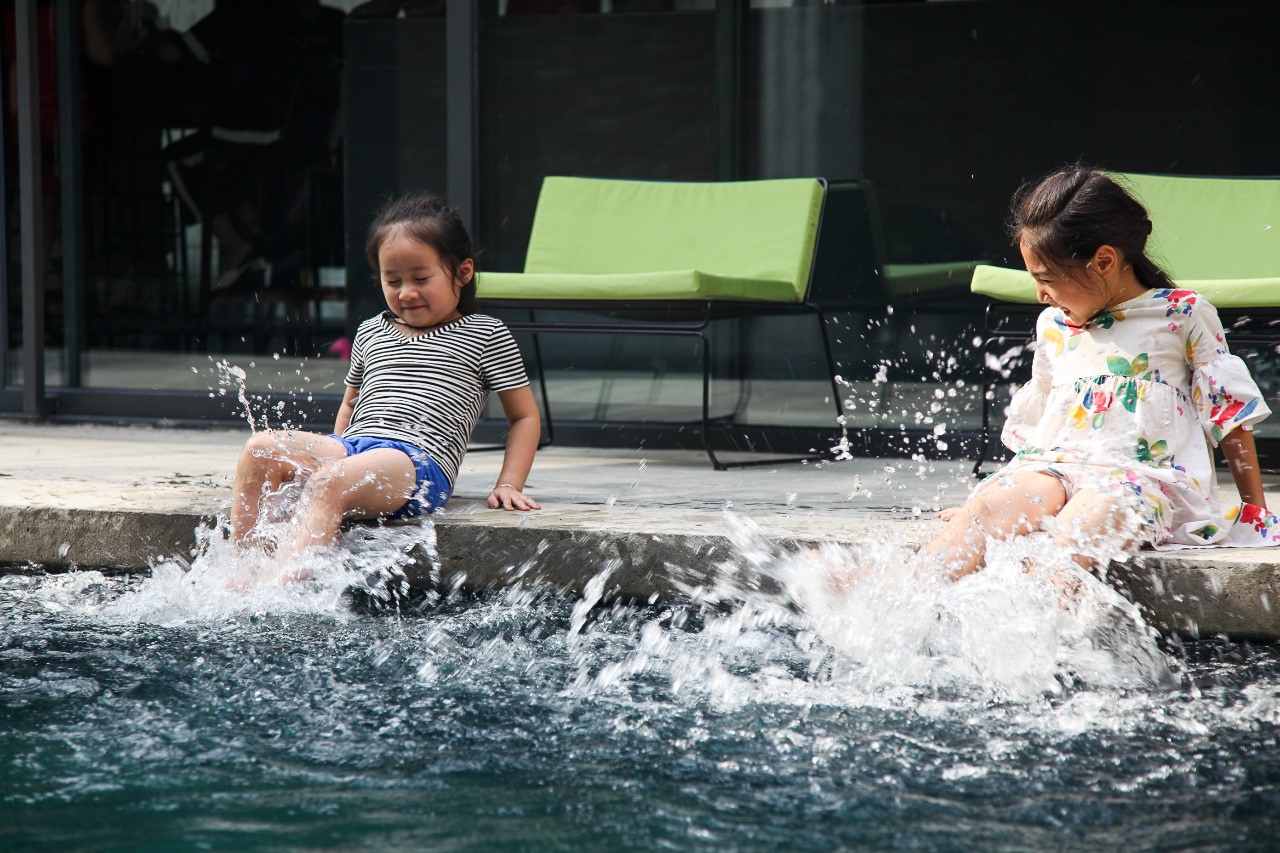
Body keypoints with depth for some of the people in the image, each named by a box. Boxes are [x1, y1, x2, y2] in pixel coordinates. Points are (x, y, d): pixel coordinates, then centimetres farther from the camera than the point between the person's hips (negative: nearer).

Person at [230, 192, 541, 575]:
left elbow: (526, 416, 11)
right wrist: (331, 455, 22)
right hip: (353, 445, 6)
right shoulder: (370, 333, 23)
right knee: (261, 447, -18)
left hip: (421, 461, -6)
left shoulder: (486, 336, 8)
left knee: (329, 483, -35)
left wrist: (509, 485, -1)